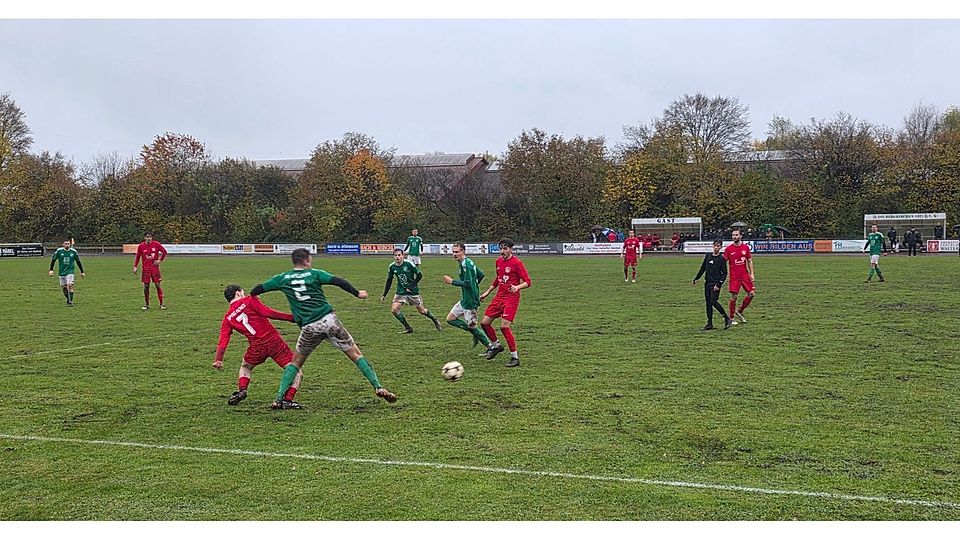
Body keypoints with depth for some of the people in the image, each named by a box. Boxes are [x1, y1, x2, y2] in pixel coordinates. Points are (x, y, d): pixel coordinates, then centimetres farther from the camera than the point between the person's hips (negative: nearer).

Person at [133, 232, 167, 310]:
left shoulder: (156, 244, -2)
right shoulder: (141, 246, 1)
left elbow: (164, 252, 8)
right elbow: (137, 257, 10)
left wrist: (160, 260, -3)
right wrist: (135, 266, 1)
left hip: (155, 268, -1)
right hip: (146, 269, 1)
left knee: (158, 285, -2)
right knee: (146, 286, 1)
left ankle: (161, 304, 3)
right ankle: (146, 304, 12)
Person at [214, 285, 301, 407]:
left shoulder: (227, 319, 13)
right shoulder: (249, 300, 4)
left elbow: (223, 342, 5)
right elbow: (267, 313, -9)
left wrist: (218, 360, 7)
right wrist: (291, 317, -8)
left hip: (257, 348, 3)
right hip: (274, 341, -3)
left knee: (245, 367, 35)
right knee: (296, 373, 3)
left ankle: (241, 390, 13)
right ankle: (288, 399, -14)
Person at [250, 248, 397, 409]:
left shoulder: (282, 278, 10)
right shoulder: (314, 273, 4)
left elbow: (259, 289, 15)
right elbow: (338, 281, -7)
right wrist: (357, 293, 1)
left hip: (308, 328, 2)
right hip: (329, 320, -2)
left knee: (296, 362, 20)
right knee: (355, 354, 6)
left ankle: (279, 398, 10)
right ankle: (378, 387, -3)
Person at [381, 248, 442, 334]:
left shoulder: (409, 264, -17)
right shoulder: (391, 267, -5)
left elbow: (419, 275, -9)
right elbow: (389, 281, 7)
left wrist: (412, 286, -14)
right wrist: (384, 295, 5)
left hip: (413, 291, -3)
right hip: (401, 292, 4)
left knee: (421, 310, 4)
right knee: (394, 309, -14)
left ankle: (435, 321, 32)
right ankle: (408, 328, -1)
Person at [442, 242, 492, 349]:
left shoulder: (466, 265, -19)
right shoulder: (468, 263, 11)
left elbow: (468, 283, -26)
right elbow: (481, 274, 20)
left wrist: (452, 281, -19)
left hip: (470, 301, -10)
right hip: (465, 300, 10)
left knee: (472, 326, -2)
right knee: (450, 319, 12)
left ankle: (491, 348, 8)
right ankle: (475, 334, 15)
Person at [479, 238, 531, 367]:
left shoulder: (517, 263, -11)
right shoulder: (499, 261, 11)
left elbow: (527, 282, -12)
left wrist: (517, 287, -30)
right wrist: (487, 292, 26)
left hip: (511, 299, -8)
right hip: (499, 297, 8)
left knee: (504, 326, -17)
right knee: (485, 323, 6)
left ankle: (515, 357, -5)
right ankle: (495, 345, 30)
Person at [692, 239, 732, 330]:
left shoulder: (721, 259, -6)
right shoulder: (708, 256, 10)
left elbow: (724, 274, -6)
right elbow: (703, 268, 20)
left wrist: (718, 284, -15)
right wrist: (696, 278, 16)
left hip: (715, 284, -6)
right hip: (707, 283, 6)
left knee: (713, 301, -16)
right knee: (708, 303, 5)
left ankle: (727, 319, -5)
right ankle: (709, 324, 10)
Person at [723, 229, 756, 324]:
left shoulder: (746, 247, 5)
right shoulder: (728, 249, -2)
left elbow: (749, 261, 11)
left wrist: (751, 273, 5)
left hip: (745, 275, 3)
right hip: (734, 277, -3)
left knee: (752, 294, -1)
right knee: (733, 297, -4)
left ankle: (739, 312, 16)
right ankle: (731, 318, 7)